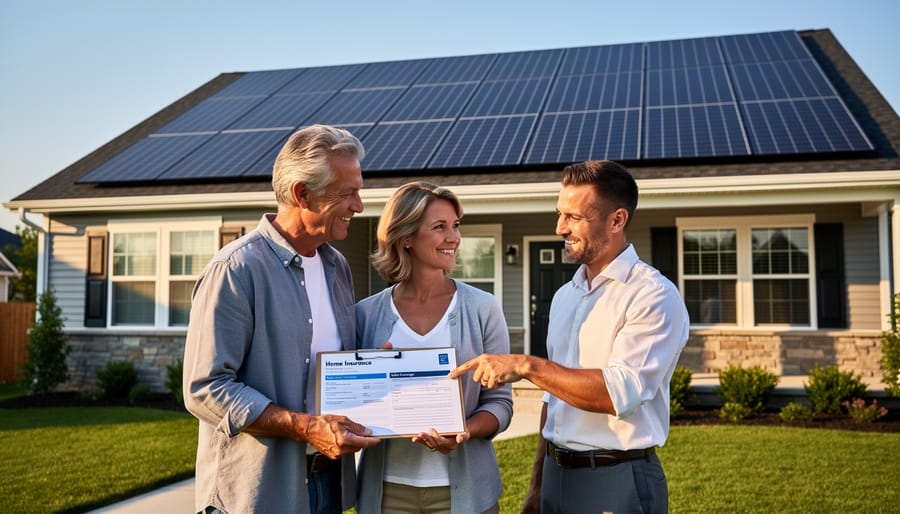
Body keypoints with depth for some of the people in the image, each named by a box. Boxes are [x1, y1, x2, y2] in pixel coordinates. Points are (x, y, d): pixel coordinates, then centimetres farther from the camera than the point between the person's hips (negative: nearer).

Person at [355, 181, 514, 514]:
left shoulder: (482, 308, -4)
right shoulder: (367, 314, -1)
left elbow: (500, 401, -2)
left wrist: (464, 432, -21)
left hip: (462, 486, -1)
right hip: (386, 486, 1)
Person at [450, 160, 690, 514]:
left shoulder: (654, 296, -12)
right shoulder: (564, 297, 10)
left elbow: (622, 391, -24)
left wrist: (527, 366, -25)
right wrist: (538, 485, 14)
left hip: (617, 482, -6)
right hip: (557, 476, 6)